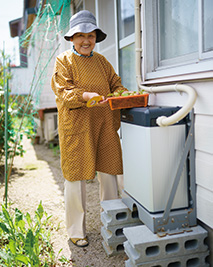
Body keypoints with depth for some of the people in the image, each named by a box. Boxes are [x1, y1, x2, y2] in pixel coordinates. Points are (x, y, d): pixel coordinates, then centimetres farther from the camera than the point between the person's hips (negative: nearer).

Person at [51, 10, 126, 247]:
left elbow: (115, 84, 15)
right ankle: (76, 231, 17)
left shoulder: (101, 61, 18)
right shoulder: (63, 61, 3)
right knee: (75, 177, 1)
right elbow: (63, 92, -9)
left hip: (104, 126, 5)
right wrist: (85, 96, -28)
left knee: (109, 174, 6)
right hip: (76, 128, -4)